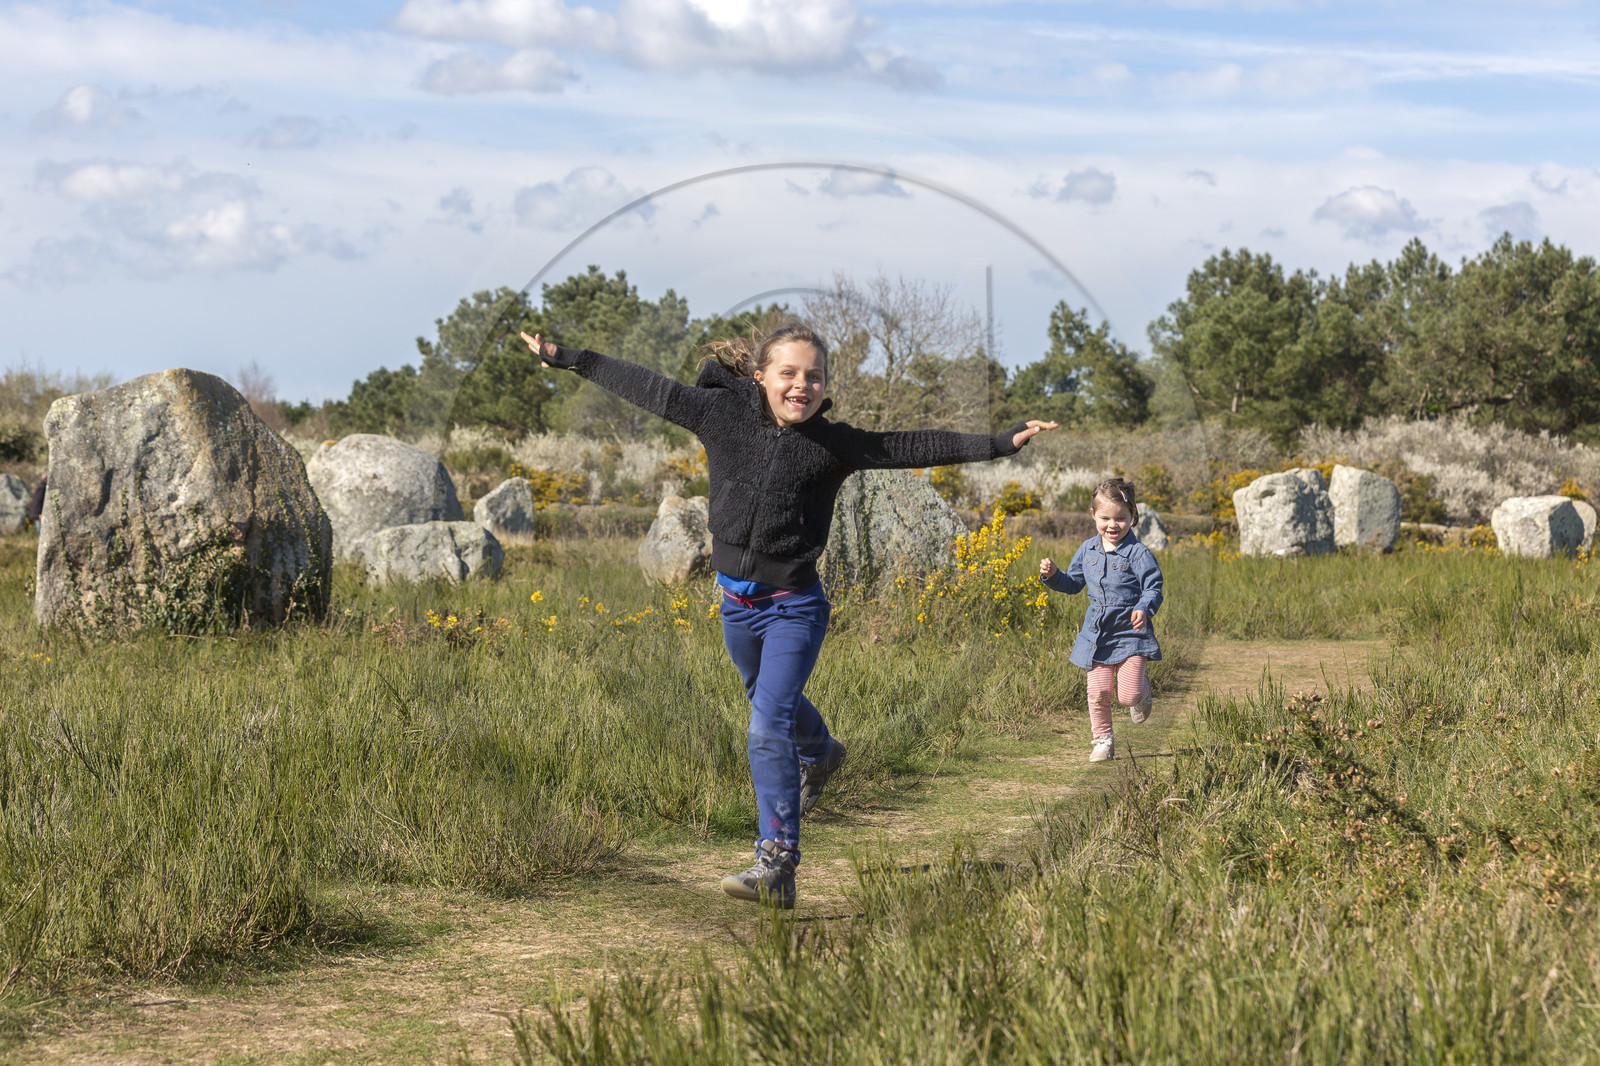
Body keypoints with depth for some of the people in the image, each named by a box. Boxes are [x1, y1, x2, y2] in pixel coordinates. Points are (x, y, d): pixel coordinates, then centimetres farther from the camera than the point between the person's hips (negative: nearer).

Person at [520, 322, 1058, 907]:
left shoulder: (833, 444, -9)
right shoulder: (723, 414, -6)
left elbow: (913, 447, -11)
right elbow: (648, 388, 0)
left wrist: (999, 443, -16)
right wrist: (567, 357, 5)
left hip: (794, 607, -4)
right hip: (737, 601, 4)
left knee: (768, 727, -16)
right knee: (775, 703, 27)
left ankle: (777, 865, -15)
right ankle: (820, 755, 61)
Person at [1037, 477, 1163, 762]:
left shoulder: (1139, 554, -11)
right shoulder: (1087, 550, 6)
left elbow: (1153, 589, -12)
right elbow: (1074, 583, 19)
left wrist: (1145, 610, -32)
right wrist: (1053, 575, 1)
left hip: (1130, 634, -4)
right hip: (1097, 634, 4)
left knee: (1128, 695, -7)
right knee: (1099, 693, 1)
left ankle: (1142, 691, 30)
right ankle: (1103, 740, 19)